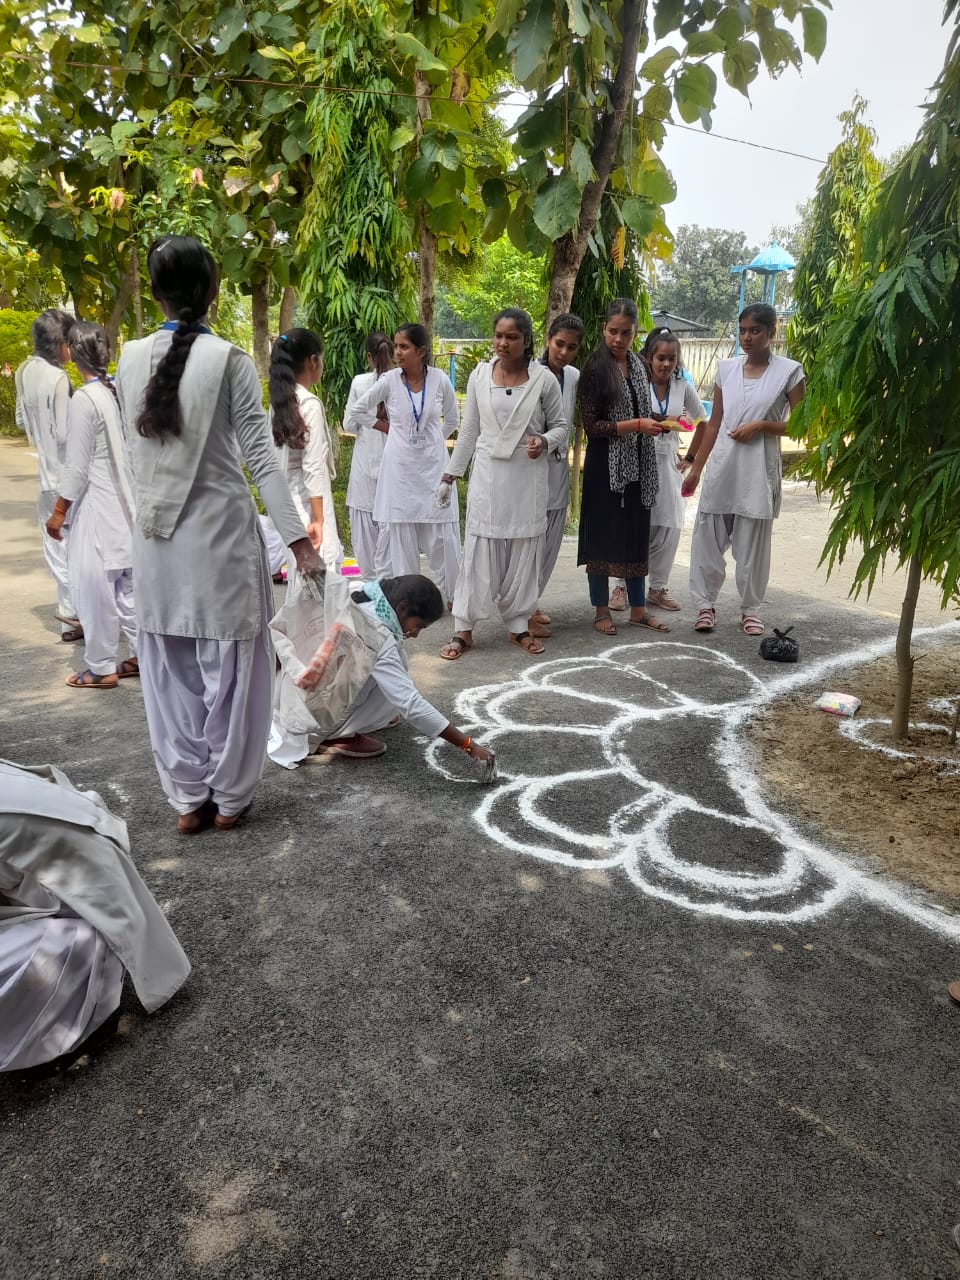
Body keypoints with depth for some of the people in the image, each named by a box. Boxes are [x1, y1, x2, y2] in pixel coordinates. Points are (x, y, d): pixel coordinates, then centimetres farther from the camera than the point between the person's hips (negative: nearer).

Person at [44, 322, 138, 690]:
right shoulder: (119, 391, 3)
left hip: (95, 505, -7)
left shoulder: (84, 400, -16)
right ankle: (141, 655, 21)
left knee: (94, 588, 2)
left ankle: (101, 669, 10)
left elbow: (77, 466, -15)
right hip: (122, 501, 7)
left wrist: (58, 512, -6)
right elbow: (125, 450, 7)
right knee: (125, 584, 14)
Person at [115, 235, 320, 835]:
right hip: (220, 532, -4)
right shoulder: (227, 358, -9)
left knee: (170, 671, 11)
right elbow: (259, 454, -13)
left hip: (157, 536, 4)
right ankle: (228, 796, 19)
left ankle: (188, 798, 21)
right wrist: (298, 538, -12)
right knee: (229, 668, 8)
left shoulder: (131, 360, 3)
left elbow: (138, 443, 9)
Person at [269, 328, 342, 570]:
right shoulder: (310, 403, -13)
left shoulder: (279, 400, 9)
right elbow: (313, 467, -17)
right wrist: (318, 519, -16)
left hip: (288, 500, 9)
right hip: (307, 502, -9)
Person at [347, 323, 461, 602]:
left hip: (433, 465, 0)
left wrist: (434, 439, 10)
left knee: (442, 533, 3)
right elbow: (357, 409, 7)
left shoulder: (440, 380, -4)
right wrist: (386, 428, 11)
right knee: (399, 532, 4)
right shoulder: (389, 381, -6)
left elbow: (452, 419, 12)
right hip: (399, 467, 0)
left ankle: (453, 593, 17)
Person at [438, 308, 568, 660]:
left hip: (528, 477, 0)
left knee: (524, 552, 7)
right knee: (479, 550, 0)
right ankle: (463, 629, 7)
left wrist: (545, 441, -17)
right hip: (487, 473, 1)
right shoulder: (479, 375, 2)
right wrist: (450, 475, 8)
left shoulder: (544, 379, -3)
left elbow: (561, 425, 5)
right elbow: (469, 430, 8)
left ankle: (518, 625, 20)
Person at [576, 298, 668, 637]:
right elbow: (591, 425, -15)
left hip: (637, 465, 6)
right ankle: (602, 611, 13)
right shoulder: (595, 368, -9)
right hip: (605, 466, -6)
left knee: (637, 535, 10)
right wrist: (637, 425, -19)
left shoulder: (638, 364, 9)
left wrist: (656, 423, 6)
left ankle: (637, 609, 19)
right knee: (602, 536, 1)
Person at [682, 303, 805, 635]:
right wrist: (696, 468, 8)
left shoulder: (789, 371, -3)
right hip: (722, 465, 3)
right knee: (708, 536, 2)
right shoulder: (726, 368, 7)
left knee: (753, 542, 5)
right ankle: (705, 605, 14)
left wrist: (761, 425, -15)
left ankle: (750, 609, 19)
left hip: (759, 469, -3)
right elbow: (714, 423, 11)